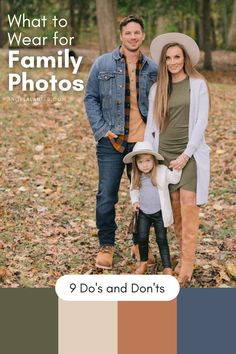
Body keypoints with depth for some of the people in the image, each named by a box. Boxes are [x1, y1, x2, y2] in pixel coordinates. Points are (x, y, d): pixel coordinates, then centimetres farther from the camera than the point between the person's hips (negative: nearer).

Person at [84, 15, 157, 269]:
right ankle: (106, 246, 16)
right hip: (112, 142, -2)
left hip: (143, 143, 2)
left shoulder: (152, 69, 5)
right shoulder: (103, 64, 0)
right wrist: (101, 130, -6)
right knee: (106, 196, -1)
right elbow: (90, 98, 3)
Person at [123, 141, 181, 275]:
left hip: (159, 213, -3)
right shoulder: (136, 175, -1)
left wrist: (177, 168, -23)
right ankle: (143, 263, 26)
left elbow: (175, 179, -7)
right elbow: (134, 189, 12)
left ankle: (167, 267, 5)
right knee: (142, 238, 6)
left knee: (162, 239, 0)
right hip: (143, 213, 3)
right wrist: (135, 201, -3)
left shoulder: (162, 171, -9)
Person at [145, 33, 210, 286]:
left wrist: (186, 154, -12)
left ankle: (187, 265, -9)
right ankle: (184, 257, 16)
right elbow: (151, 125, 13)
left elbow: (201, 122, -6)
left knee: (189, 207, -12)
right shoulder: (157, 89, 10)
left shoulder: (198, 85, 0)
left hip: (190, 154, -3)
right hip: (164, 154, 4)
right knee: (175, 209, 4)